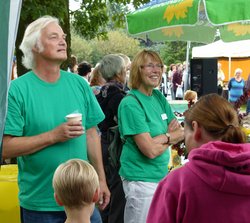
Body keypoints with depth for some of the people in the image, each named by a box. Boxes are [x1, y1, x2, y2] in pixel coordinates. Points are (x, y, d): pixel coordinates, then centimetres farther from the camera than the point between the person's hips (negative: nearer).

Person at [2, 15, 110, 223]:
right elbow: (6, 148, -16)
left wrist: (101, 180, 8)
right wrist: (54, 136, -22)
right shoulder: (16, 90, -10)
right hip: (39, 204, -4)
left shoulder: (79, 84, 4)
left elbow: (91, 134, 9)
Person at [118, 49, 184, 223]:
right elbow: (151, 150, -21)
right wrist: (171, 138, -4)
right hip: (141, 180, -8)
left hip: (162, 174, 8)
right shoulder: (130, 103, -16)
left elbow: (183, 133, 7)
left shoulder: (159, 97, 7)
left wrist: (163, 137, -12)